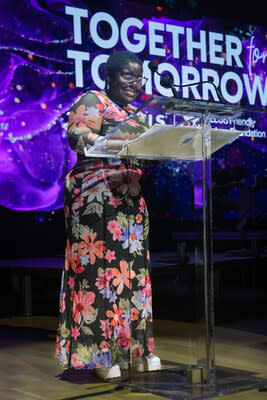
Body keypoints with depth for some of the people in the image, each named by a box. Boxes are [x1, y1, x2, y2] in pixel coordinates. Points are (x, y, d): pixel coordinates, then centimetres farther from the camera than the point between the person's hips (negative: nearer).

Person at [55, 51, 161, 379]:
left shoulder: (135, 114, 23)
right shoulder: (92, 101, 0)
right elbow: (78, 137, -15)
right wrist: (129, 143, -24)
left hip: (129, 200, 8)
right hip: (97, 196, -8)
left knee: (131, 269, 5)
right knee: (100, 266, -8)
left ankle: (131, 346, 10)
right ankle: (99, 351, -4)